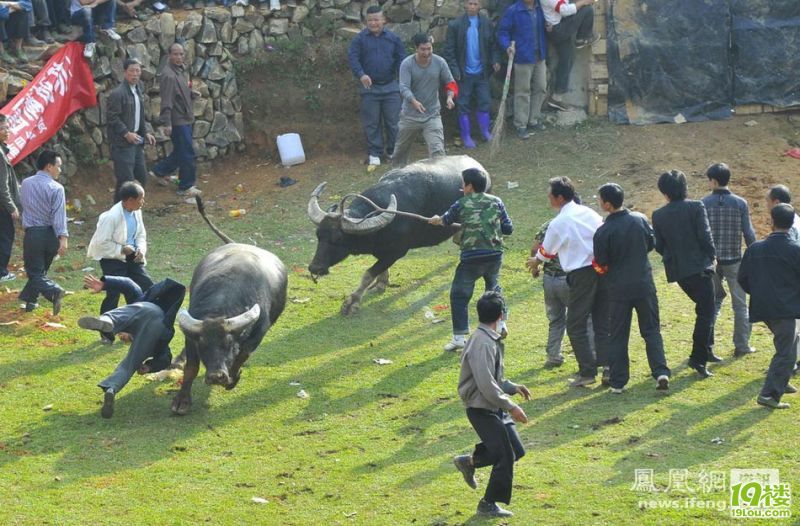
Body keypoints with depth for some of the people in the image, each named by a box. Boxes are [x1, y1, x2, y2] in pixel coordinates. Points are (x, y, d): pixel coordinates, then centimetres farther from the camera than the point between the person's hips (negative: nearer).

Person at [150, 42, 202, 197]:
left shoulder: (181, 71, 10)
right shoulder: (169, 75, -20)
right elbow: (166, 101, -24)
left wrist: (191, 93, 4)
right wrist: (167, 123, -27)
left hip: (185, 118, 10)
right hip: (178, 120, -10)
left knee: (181, 152, 19)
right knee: (187, 154, -4)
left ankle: (159, 171, 35)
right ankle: (186, 187, 6)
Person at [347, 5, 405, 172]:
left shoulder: (393, 38, 2)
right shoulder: (360, 39, -3)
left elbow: (401, 58, 3)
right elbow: (353, 57, -11)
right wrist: (361, 74, -28)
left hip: (390, 87, 1)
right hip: (369, 87, -1)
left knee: (393, 121, 5)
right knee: (371, 123, 4)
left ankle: (394, 152, 19)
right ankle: (374, 156, 12)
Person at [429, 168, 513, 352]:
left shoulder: (462, 204, 0)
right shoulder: (496, 202, 5)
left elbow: (447, 219, 20)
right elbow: (508, 229, 5)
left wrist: (436, 220, 43)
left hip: (471, 257, -4)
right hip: (495, 254, 4)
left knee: (459, 295, 5)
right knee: (493, 288, 30)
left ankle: (460, 337, 0)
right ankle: (500, 323, 28)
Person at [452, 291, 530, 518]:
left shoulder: (491, 340, 8)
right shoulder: (483, 344, -24)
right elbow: (486, 385, -28)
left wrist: (512, 387, 13)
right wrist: (511, 407, -24)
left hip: (494, 407, 9)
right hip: (482, 409, -9)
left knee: (516, 450, 12)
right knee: (505, 456, -5)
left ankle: (469, 461, 25)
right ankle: (489, 504, 9)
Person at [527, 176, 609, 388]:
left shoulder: (559, 223, -8)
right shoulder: (589, 213, 8)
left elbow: (547, 252, 6)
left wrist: (535, 262, 28)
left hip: (581, 273, -6)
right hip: (602, 268, 6)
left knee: (576, 325, 4)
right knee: (603, 323, 11)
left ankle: (587, 372, 0)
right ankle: (608, 368, 7)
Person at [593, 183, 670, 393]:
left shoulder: (603, 232, -16)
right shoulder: (640, 219, -4)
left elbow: (601, 264, -8)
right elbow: (651, 244, 10)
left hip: (619, 287, -3)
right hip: (644, 284, 3)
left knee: (618, 335, 7)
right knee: (651, 330, 12)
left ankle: (617, 382, 9)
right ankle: (661, 372, -1)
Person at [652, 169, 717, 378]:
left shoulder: (658, 216, 1)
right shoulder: (696, 207, -9)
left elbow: (658, 246, 3)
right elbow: (705, 236, -13)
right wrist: (712, 256, 4)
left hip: (677, 271, 5)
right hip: (699, 267, -5)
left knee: (704, 308, 23)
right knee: (706, 312, -2)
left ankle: (705, 350, 28)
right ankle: (699, 358, -9)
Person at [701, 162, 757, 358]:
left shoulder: (704, 204, -5)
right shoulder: (740, 204, -6)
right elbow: (749, 234, -5)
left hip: (710, 260, 1)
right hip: (734, 261, -1)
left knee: (712, 302, 13)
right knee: (740, 304, 12)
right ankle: (741, 345, 14)